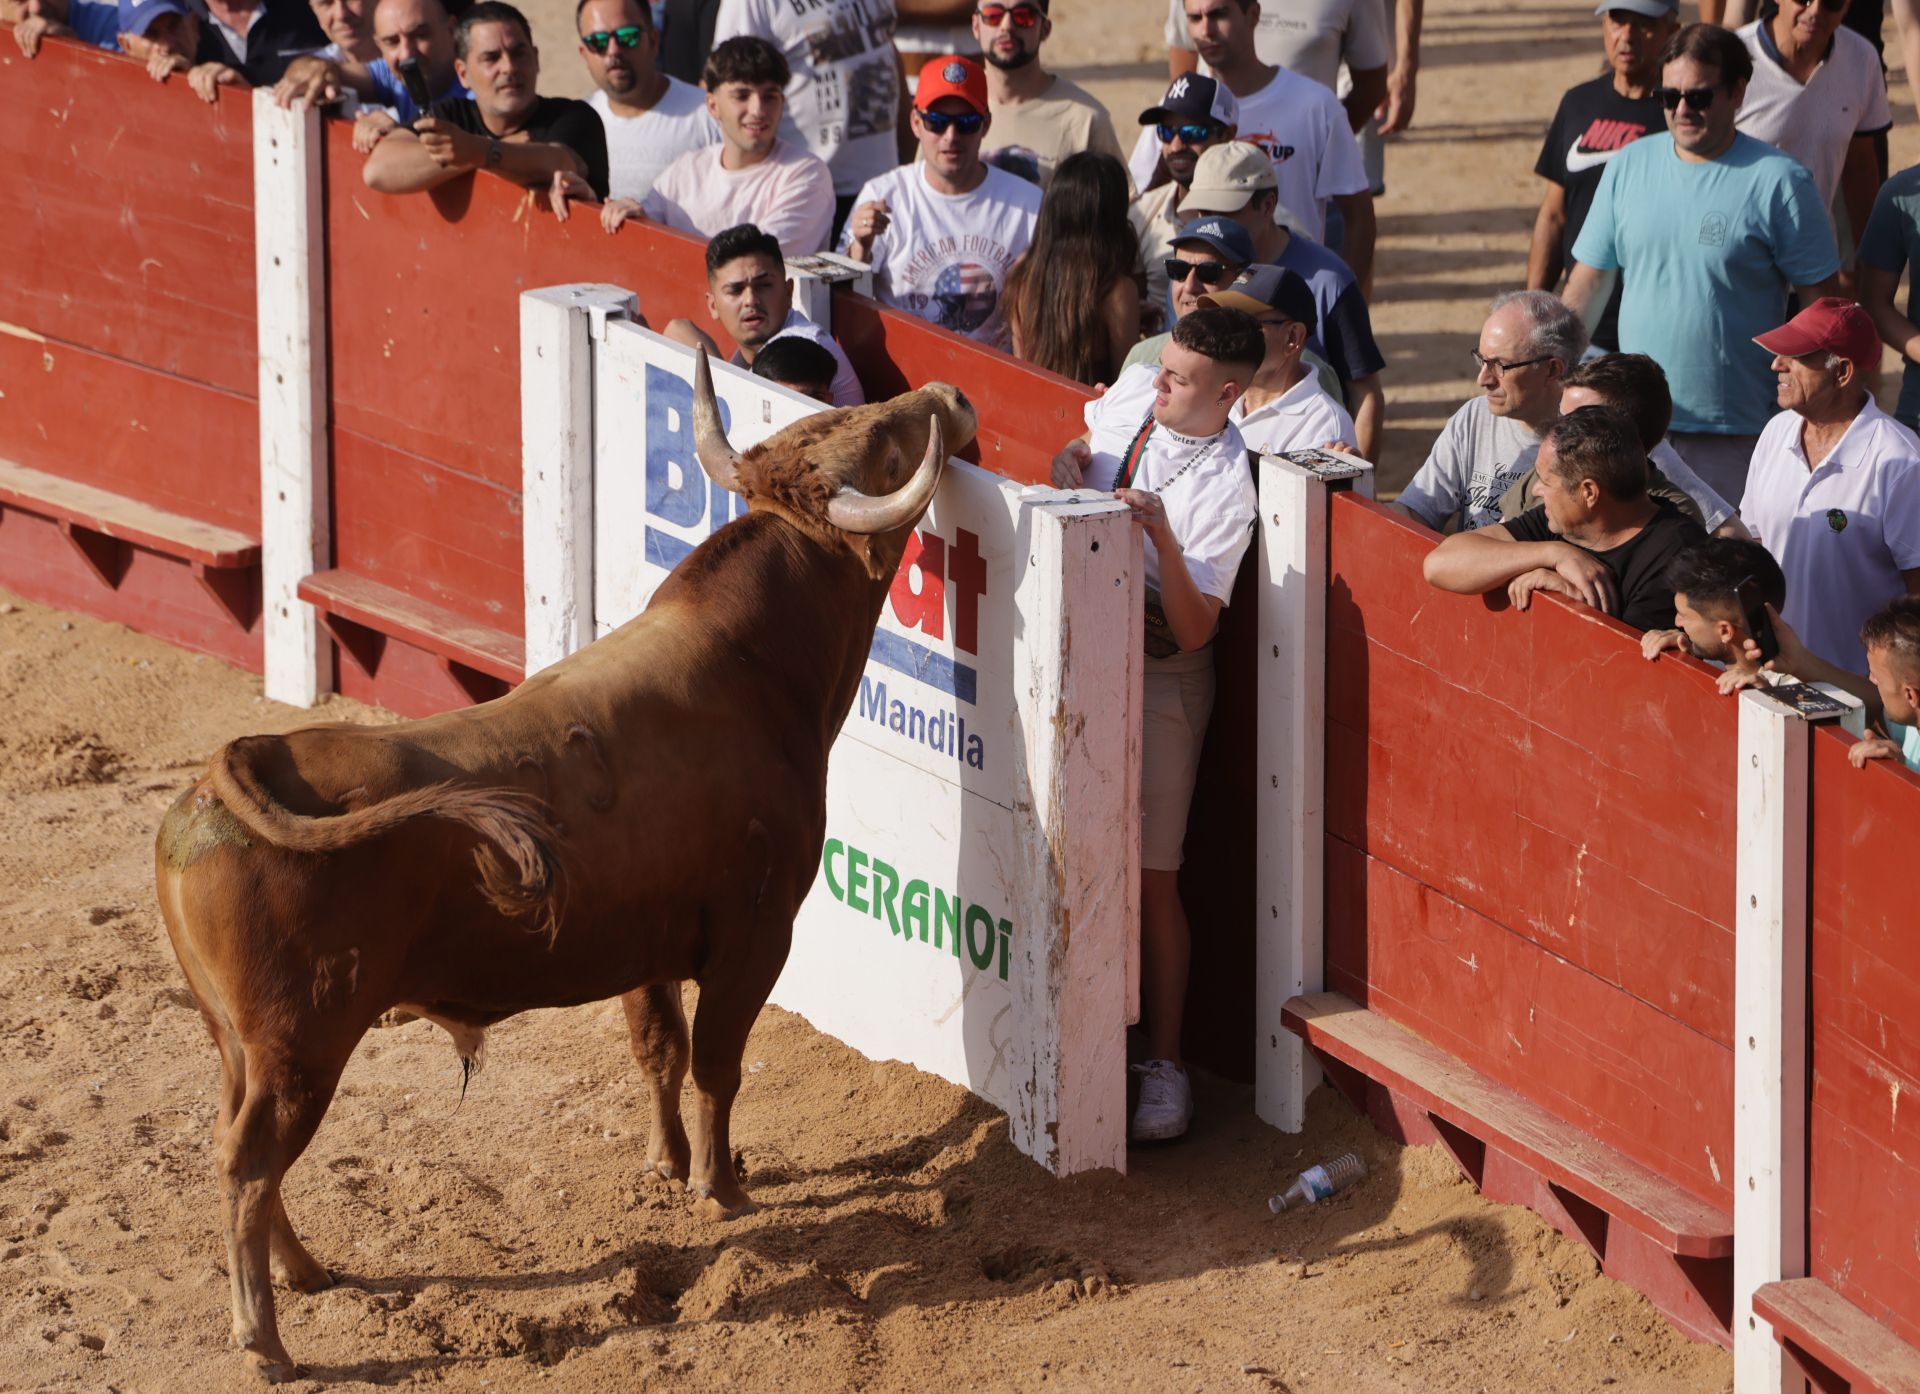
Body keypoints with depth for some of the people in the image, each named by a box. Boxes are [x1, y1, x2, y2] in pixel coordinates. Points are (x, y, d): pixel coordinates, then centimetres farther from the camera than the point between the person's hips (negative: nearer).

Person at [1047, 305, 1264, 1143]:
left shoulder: (1225, 489, -22)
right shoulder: (1132, 391, -5)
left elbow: (1194, 629, -25)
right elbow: (1089, 439, 20)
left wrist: (1164, 540, -38)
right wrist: (1068, 461, -3)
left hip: (1159, 673, -6)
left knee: (1149, 877, -5)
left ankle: (1164, 1065, 5)